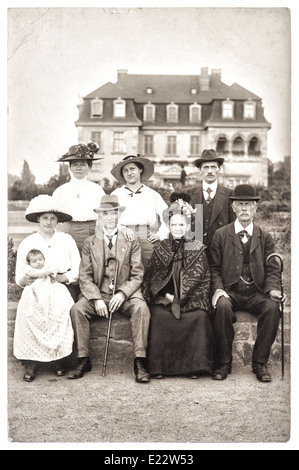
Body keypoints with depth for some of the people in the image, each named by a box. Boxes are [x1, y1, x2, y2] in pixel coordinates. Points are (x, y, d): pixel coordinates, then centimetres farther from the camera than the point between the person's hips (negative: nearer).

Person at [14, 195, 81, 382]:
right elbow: (19, 279, 10)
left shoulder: (67, 241, 11)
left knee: (61, 310, -31)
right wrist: (28, 276, -12)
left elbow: (76, 273, 4)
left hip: (60, 289, -1)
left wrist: (58, 277, -12)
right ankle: (31, 362, -19)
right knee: (27, 310, -30)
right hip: (34, 289, 1)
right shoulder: (27, 243, 13)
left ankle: (59, 358, -14)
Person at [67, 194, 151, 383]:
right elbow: (85, 277, 4)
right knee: (77, 309, -26)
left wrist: (122, 294, -16)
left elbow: (137, 275, 2)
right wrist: (97, 299, -13)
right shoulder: (89, 243, 11)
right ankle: (83, 359, -14)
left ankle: (140, 362, -25)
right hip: (98, 294, 1)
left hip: (125, 294, -1)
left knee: (141, 308, -30)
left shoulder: (131, 242, 8)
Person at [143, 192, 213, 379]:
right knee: (159, 316, -28)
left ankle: (195, 365, -18)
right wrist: (166, 295, -9)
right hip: (164, 299, 1)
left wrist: (179, 297, -9)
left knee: (200, 317, -28)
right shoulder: (160, 248, 13)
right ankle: (158, 366, -18)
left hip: (190, 299, 0)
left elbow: (201, 277, 1)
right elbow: (152, 276, 8)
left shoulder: (197, 248, 9)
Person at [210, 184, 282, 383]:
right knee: (223, 307, -33)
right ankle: (224, 363, -17)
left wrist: (273, 289, -12)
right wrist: (217, 288, -12)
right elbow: (215, 268, 6)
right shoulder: (221, 235, 10)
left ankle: (260, 363, -14)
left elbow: (272, 269, 8)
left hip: (257, 293, 1)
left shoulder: (265, 237, 14)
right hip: (230, 291, -1)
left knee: (272, 307, -30)